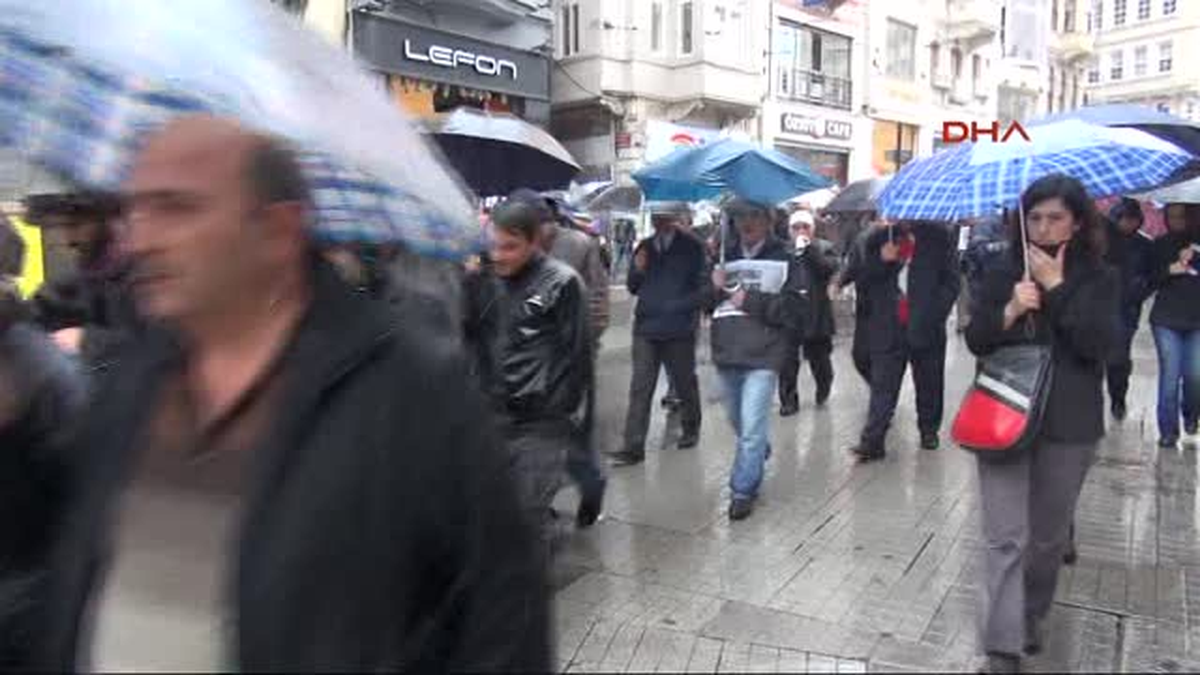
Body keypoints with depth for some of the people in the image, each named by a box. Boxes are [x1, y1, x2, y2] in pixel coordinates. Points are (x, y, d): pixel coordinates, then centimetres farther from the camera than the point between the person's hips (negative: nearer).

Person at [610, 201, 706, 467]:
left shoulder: (692, 247, -4)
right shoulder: (645, 247, 10)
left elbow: (703, 286, -7)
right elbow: (633, 287, 14)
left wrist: (682, 307, -16)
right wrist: (638, 270, -5)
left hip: (679, 328, -3)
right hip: (646, 327, 3)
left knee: (684, 383, 14)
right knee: (640, 388, -2)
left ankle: (690, 429, 36)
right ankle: (633, 447, -1)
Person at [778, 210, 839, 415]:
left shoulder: (824, 247, 6)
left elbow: (830, 269, -13)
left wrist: (809, 248, -15)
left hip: (816, 315, 0)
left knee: (819, 359, 14)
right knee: (787, 361, -3)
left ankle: (823, 390, 40)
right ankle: (788, 400, 10)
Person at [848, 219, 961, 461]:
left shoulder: (939, 236, 3)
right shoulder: (878, 238, 9)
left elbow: (951, 282, 1)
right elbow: (863, 283, 8)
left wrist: (933, 316, -10)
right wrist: (881, 261, -10)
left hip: (927, 328, -1)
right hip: (888, 329, 1)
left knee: (929, 386, 11)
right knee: (882, 386, -3)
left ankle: (929, 430, 28)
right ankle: (872, 441, -6)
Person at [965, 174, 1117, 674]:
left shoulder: (1098, 279, 0)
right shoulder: (1003, 274, 3)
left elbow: (1098, 345, -13)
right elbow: (975, 341, 0)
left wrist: (1057, 288, -16)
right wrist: (1009, 311, -17)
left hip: (1069, 424, 1)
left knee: (1050, 535, 15)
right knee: (1006, 536, -5)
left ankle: (1032, 614, 39)